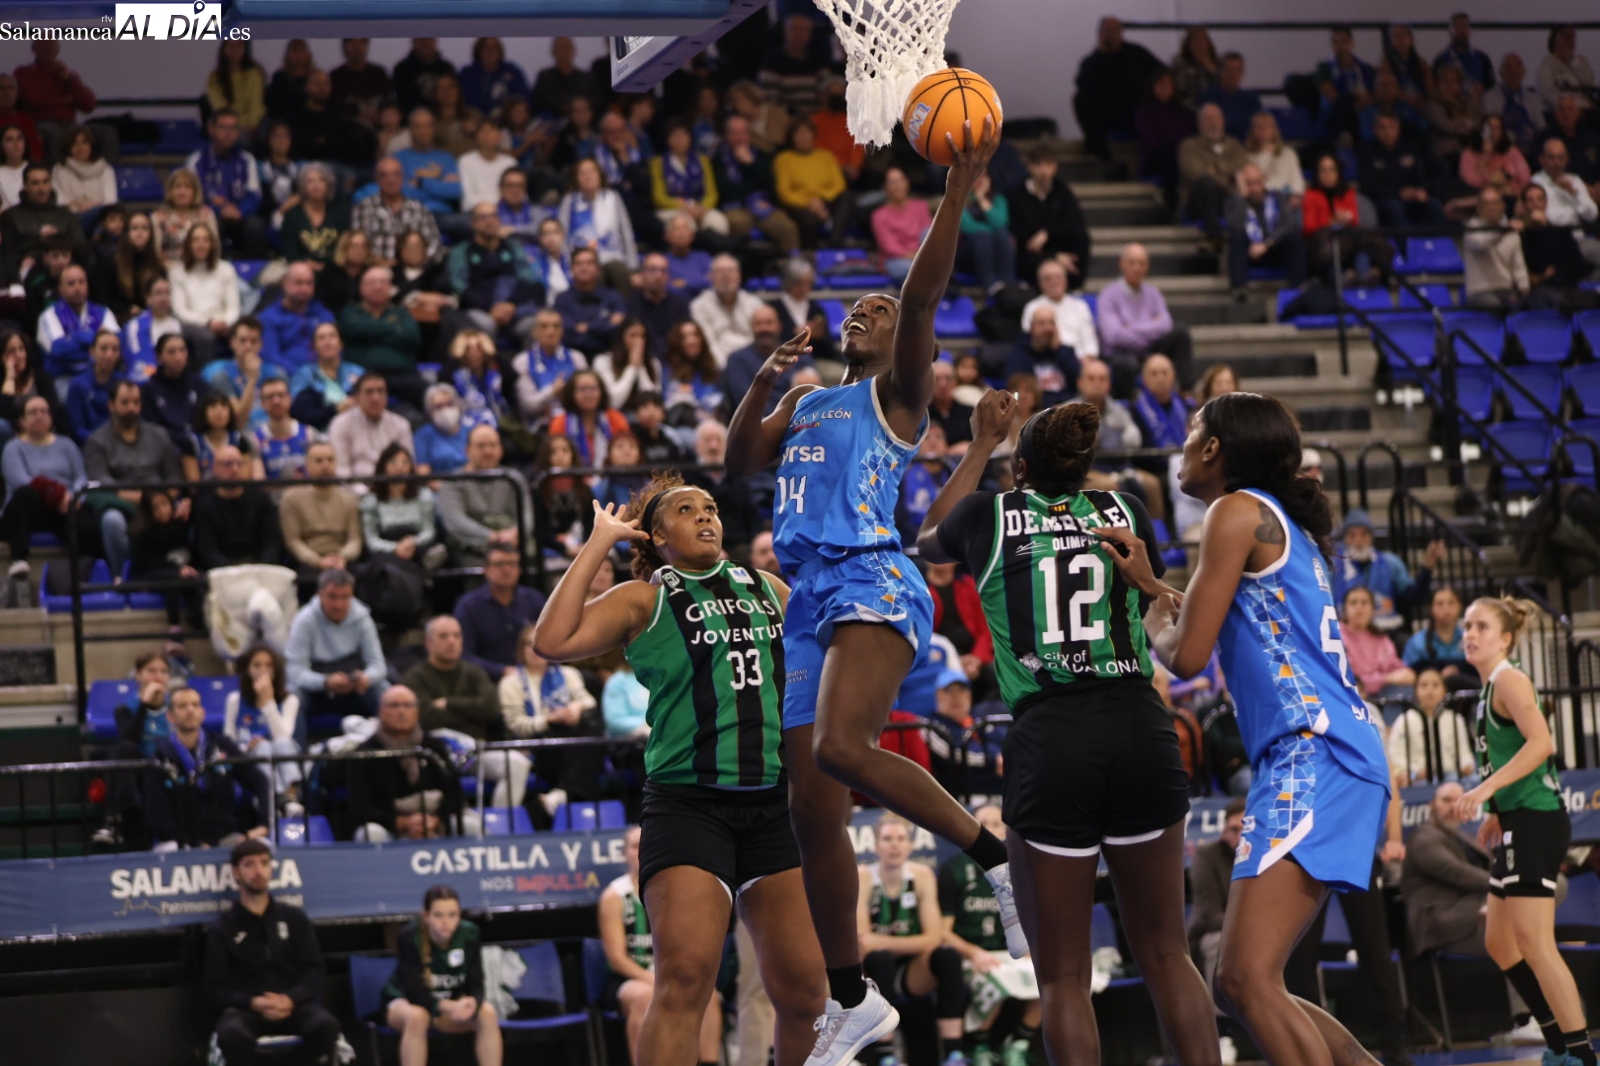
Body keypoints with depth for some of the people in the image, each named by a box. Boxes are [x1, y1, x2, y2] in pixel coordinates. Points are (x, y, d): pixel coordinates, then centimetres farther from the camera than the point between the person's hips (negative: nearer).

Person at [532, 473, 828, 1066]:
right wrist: (599, 544, -9)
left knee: (804, 989, 2)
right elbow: (554, 642, -14)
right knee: (685, 977, -19)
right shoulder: (644, 600, 3)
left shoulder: (769, 590, 17)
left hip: (774, 806, 5)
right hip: (688, 805, -5)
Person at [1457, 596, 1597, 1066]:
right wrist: (1496, 816, 23)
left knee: (1533, 942, -13)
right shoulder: (1490, 689, 18)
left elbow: (1541, 742, -24)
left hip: (1536, 819, -10)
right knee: (1500, 943, 14)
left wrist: (1487, 787, -29)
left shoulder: (1510, 680, -10)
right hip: (1519, 822, 10)